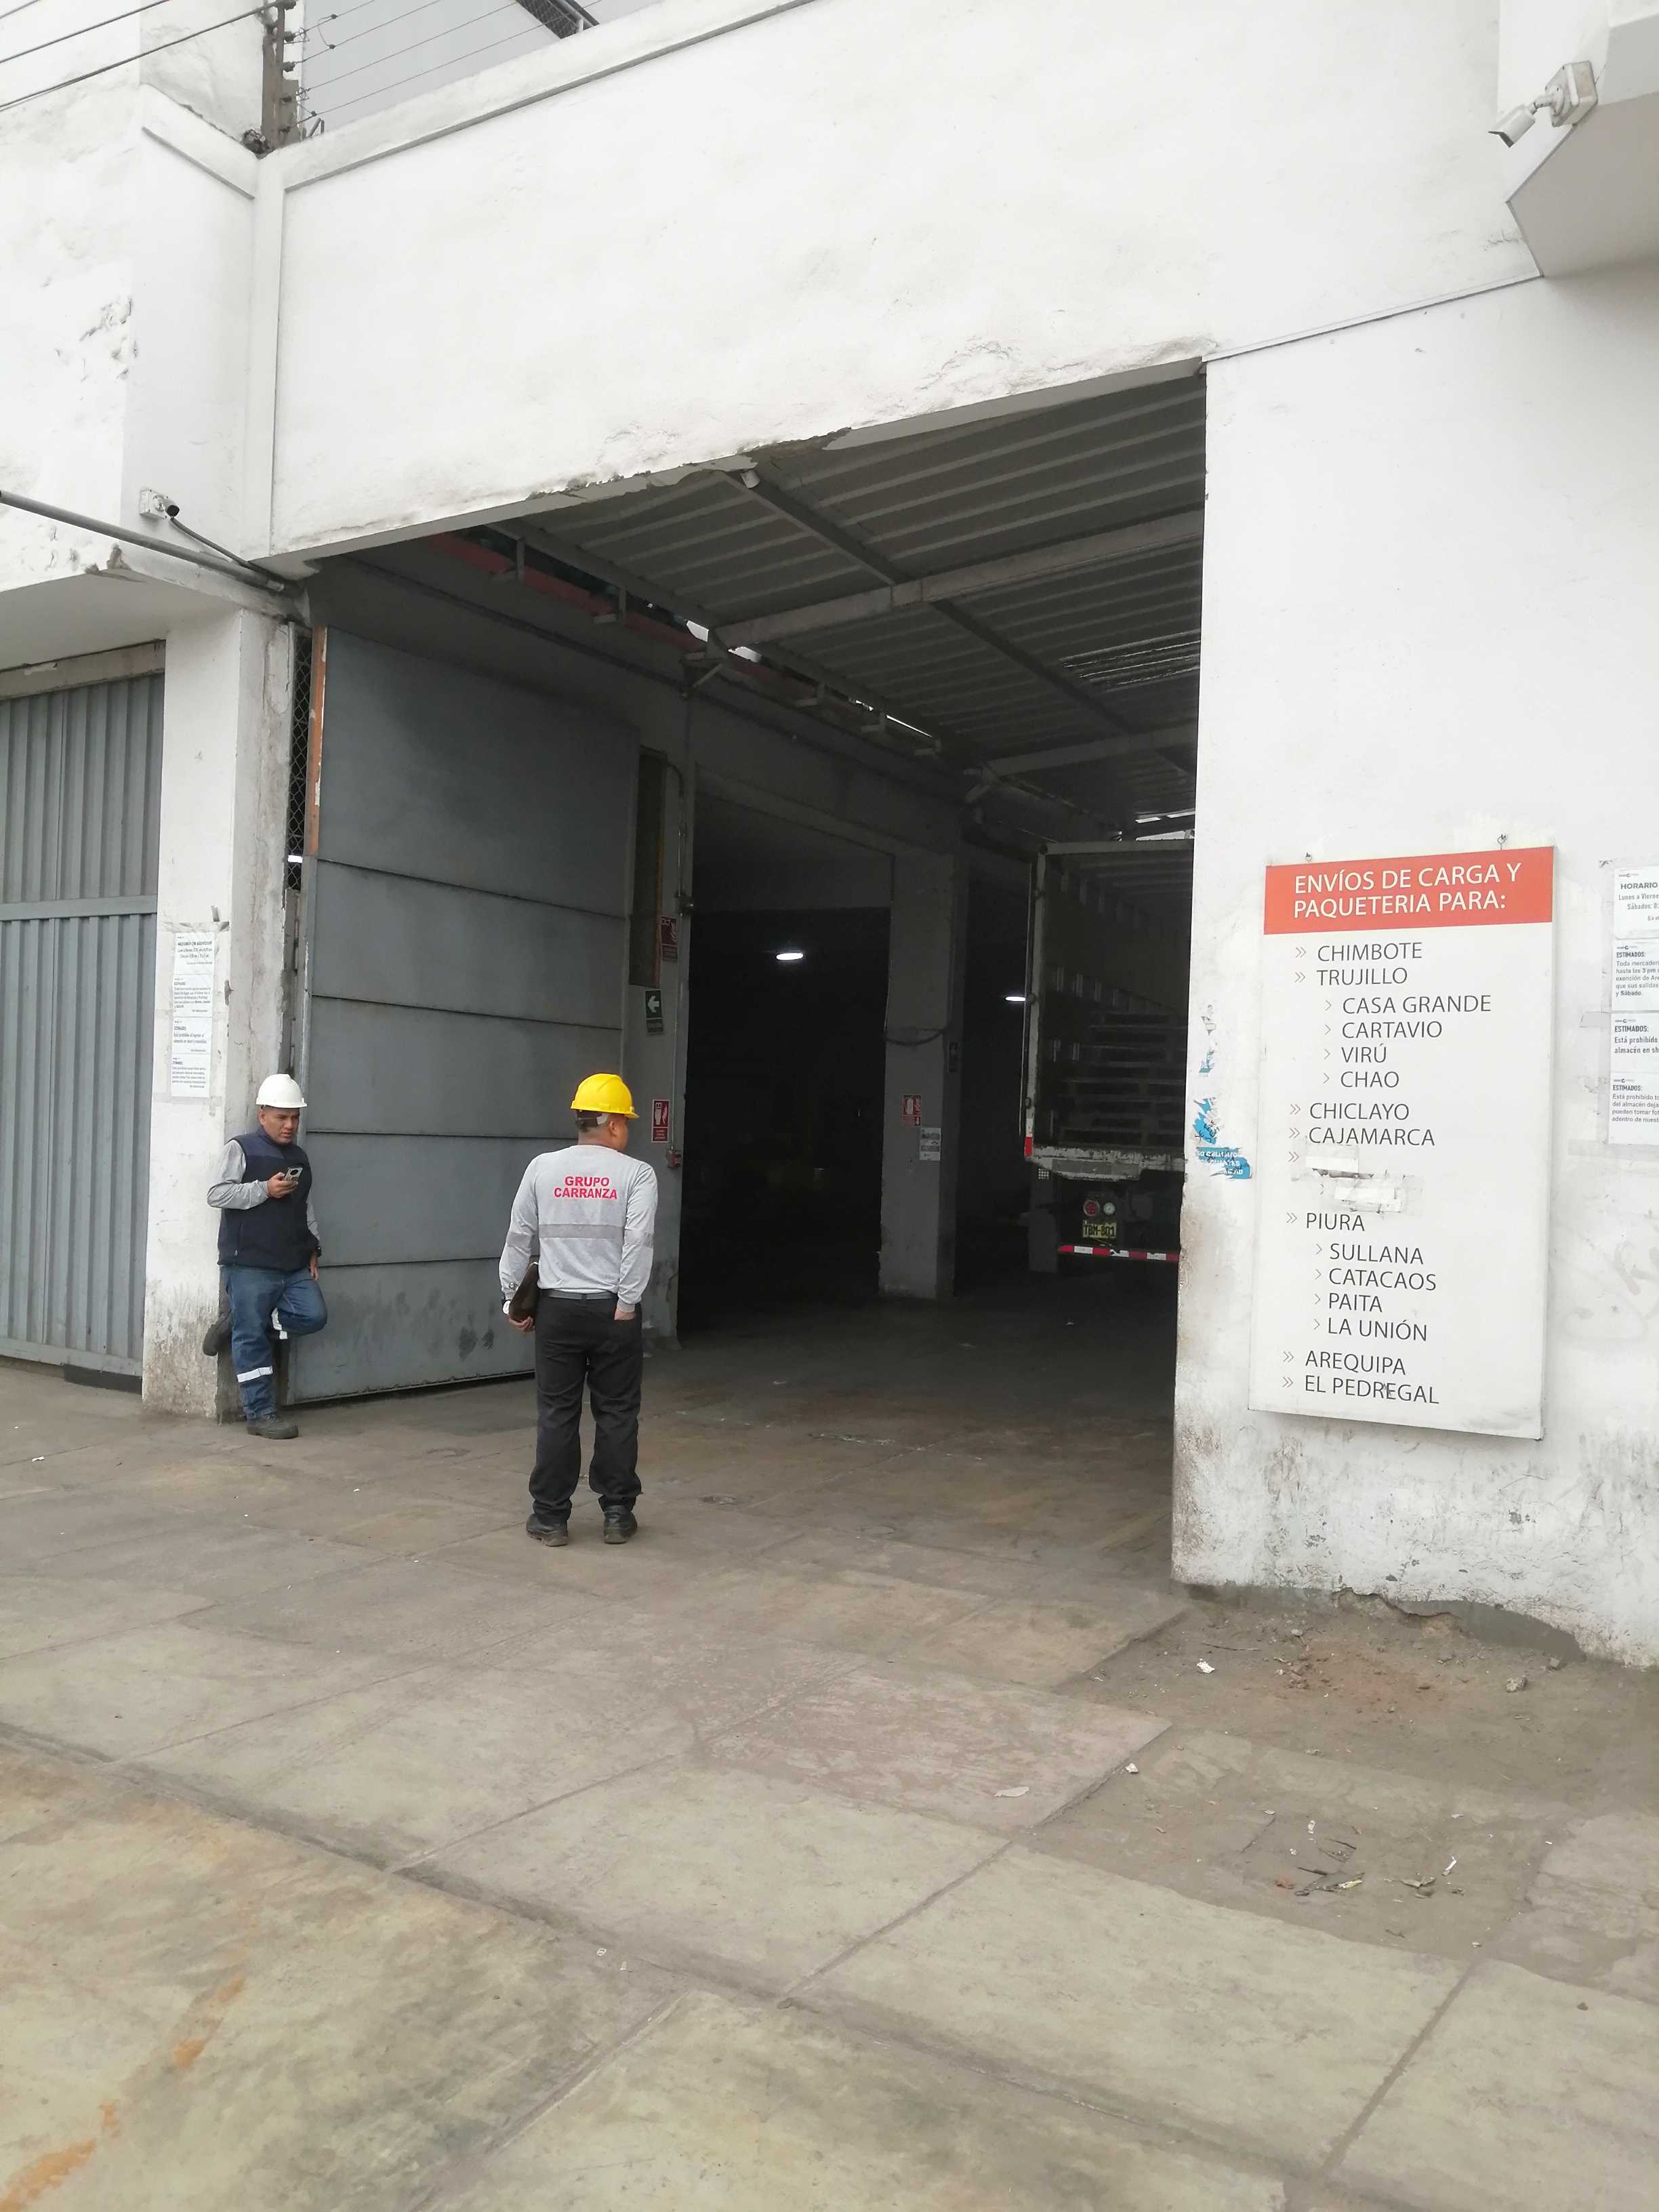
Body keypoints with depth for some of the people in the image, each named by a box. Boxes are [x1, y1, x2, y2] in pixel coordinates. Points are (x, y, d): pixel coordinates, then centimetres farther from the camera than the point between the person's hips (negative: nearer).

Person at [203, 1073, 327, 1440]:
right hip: (250, 1264, -6)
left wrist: (312, 1249, 16)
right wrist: (265, 1190, -16)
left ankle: (237, 1328, 11)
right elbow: (216, 1194, -9)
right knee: (253, 1340, -3)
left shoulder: (299, 1158, 18)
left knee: (313, 1315, -7)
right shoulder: (241, 1148, -2)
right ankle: (260, 1414, 4)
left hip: (293, 1266, 7)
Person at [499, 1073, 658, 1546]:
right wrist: (626, 1303, -10)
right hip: (614, 1310, -2)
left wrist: (511, 1296, 12)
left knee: (557, 1414, 8)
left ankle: (550, 1517, 12)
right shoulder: (637, 1174, -5)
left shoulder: (543, 1168, 2)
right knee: (617, 1414, 8)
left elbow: (519, 1237, 4)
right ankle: (617, 1515, 15)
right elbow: (638, 1242, -15)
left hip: (557, 1308, 2)